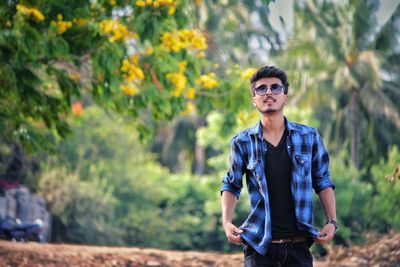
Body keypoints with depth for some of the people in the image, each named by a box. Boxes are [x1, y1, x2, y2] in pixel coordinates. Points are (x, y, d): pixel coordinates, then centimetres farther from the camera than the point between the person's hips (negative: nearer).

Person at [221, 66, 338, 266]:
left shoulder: (309, 137, 2)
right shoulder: (242, 143, 0)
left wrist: (332, 221, 0)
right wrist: (227, 222, -3)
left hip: (298, 246, 1)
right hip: (259, 245, -1)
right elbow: (231, 186, 11)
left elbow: (322, 182, 11)